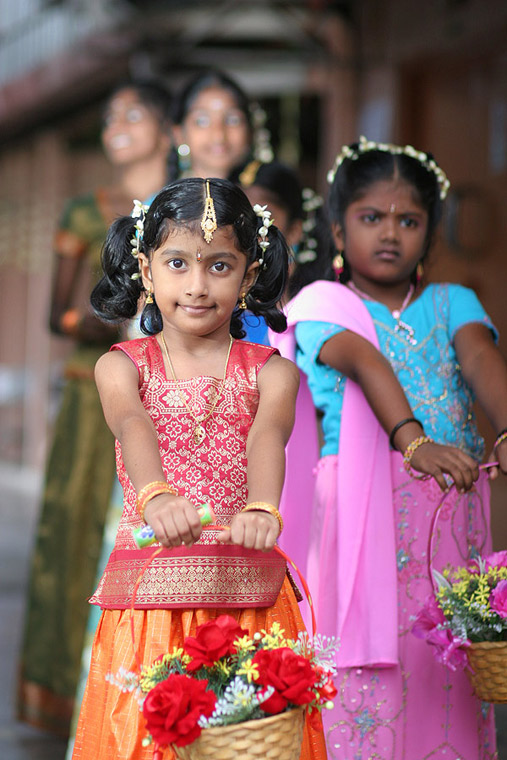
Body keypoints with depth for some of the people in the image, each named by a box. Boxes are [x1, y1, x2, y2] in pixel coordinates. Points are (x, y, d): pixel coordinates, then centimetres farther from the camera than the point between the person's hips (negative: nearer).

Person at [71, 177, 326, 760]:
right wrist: (156, 495, -41)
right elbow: (133, 426, -18)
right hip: (150, 594, 0)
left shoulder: (269, 371, 4)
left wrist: (260, 508, -39)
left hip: (246, 590, 0)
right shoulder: (121, 366, 3)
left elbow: (267, 435, -16)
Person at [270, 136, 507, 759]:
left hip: (453, 514, 3)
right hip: (361, 507, -3)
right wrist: (414, 442, -33)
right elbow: (365, 362, -13)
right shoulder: (322, 304, 6)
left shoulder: (453, 304, 16)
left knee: (444, 673, 2)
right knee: (365, 671, -9)